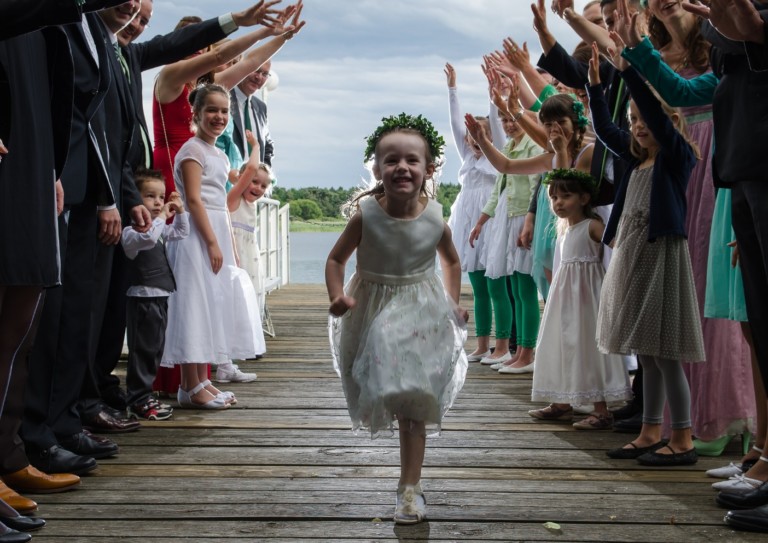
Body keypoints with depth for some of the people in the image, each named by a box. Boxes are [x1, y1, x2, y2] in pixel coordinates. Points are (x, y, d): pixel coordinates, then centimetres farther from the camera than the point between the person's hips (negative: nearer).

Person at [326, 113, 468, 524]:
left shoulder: (435, 219, -10)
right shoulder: (365, 214, -15)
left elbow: (451, 261, 11)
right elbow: (336, 259, -4)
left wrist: (453, 303, 5)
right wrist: (338, 296, -19)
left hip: (421, 316, 0)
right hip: (373, 314, 0)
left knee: (412, 407, 1)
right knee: (380, 396, 11)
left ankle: (410, 488, 11)